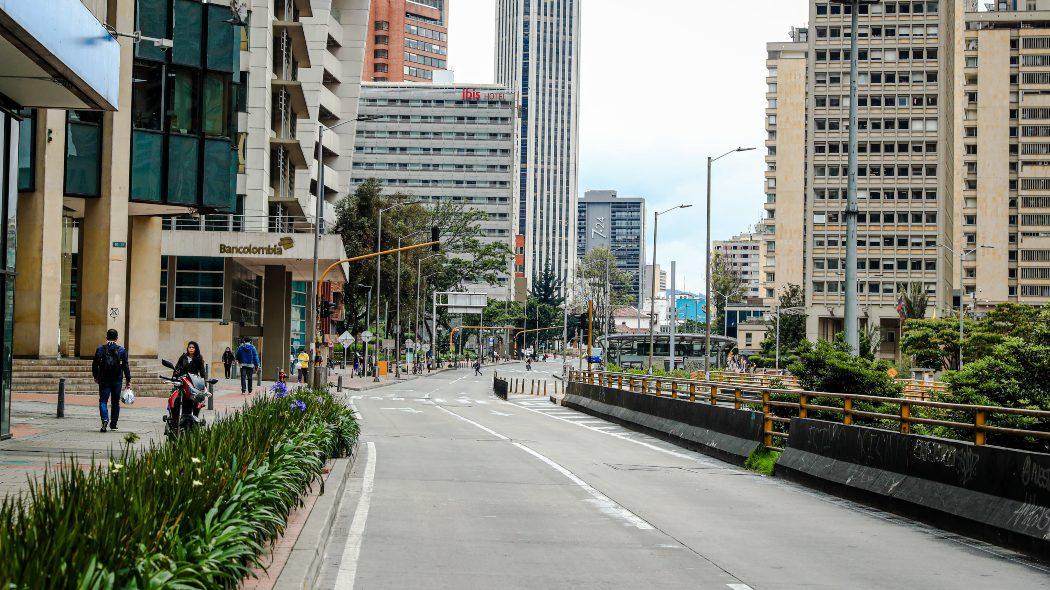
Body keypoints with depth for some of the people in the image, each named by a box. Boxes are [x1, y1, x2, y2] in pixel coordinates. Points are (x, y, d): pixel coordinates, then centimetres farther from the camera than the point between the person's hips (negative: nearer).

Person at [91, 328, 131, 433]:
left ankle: (105, 419, -23)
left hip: (104, 380, -1)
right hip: (117, 380, 1)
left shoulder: (101, 349, -1)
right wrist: (128, 380, 5)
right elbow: (125, 366, -1)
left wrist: (95, 377, 18)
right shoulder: (122, 350, -1)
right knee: (115, 402, 11)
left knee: (103, 401, 1)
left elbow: (95, 364, 3)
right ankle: (113, 424, 15)